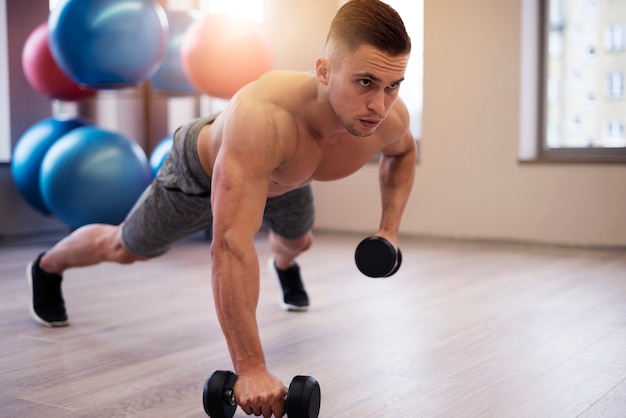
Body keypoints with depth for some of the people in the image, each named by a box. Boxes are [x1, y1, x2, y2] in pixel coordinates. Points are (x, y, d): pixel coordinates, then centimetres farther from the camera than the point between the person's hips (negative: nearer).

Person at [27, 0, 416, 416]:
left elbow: (403, 151, -6)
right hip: (204, 168, -4)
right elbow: (232, 246, -54)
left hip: (286, 175, 4)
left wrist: (390, 228, -18)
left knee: (297, 241, 32)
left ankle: (286, 266, 71)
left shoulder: (390, 117, -34)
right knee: (123, 248, 18)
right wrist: (251, 369, -55)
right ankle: (47, 266, 51)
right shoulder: (263, 115, -52)